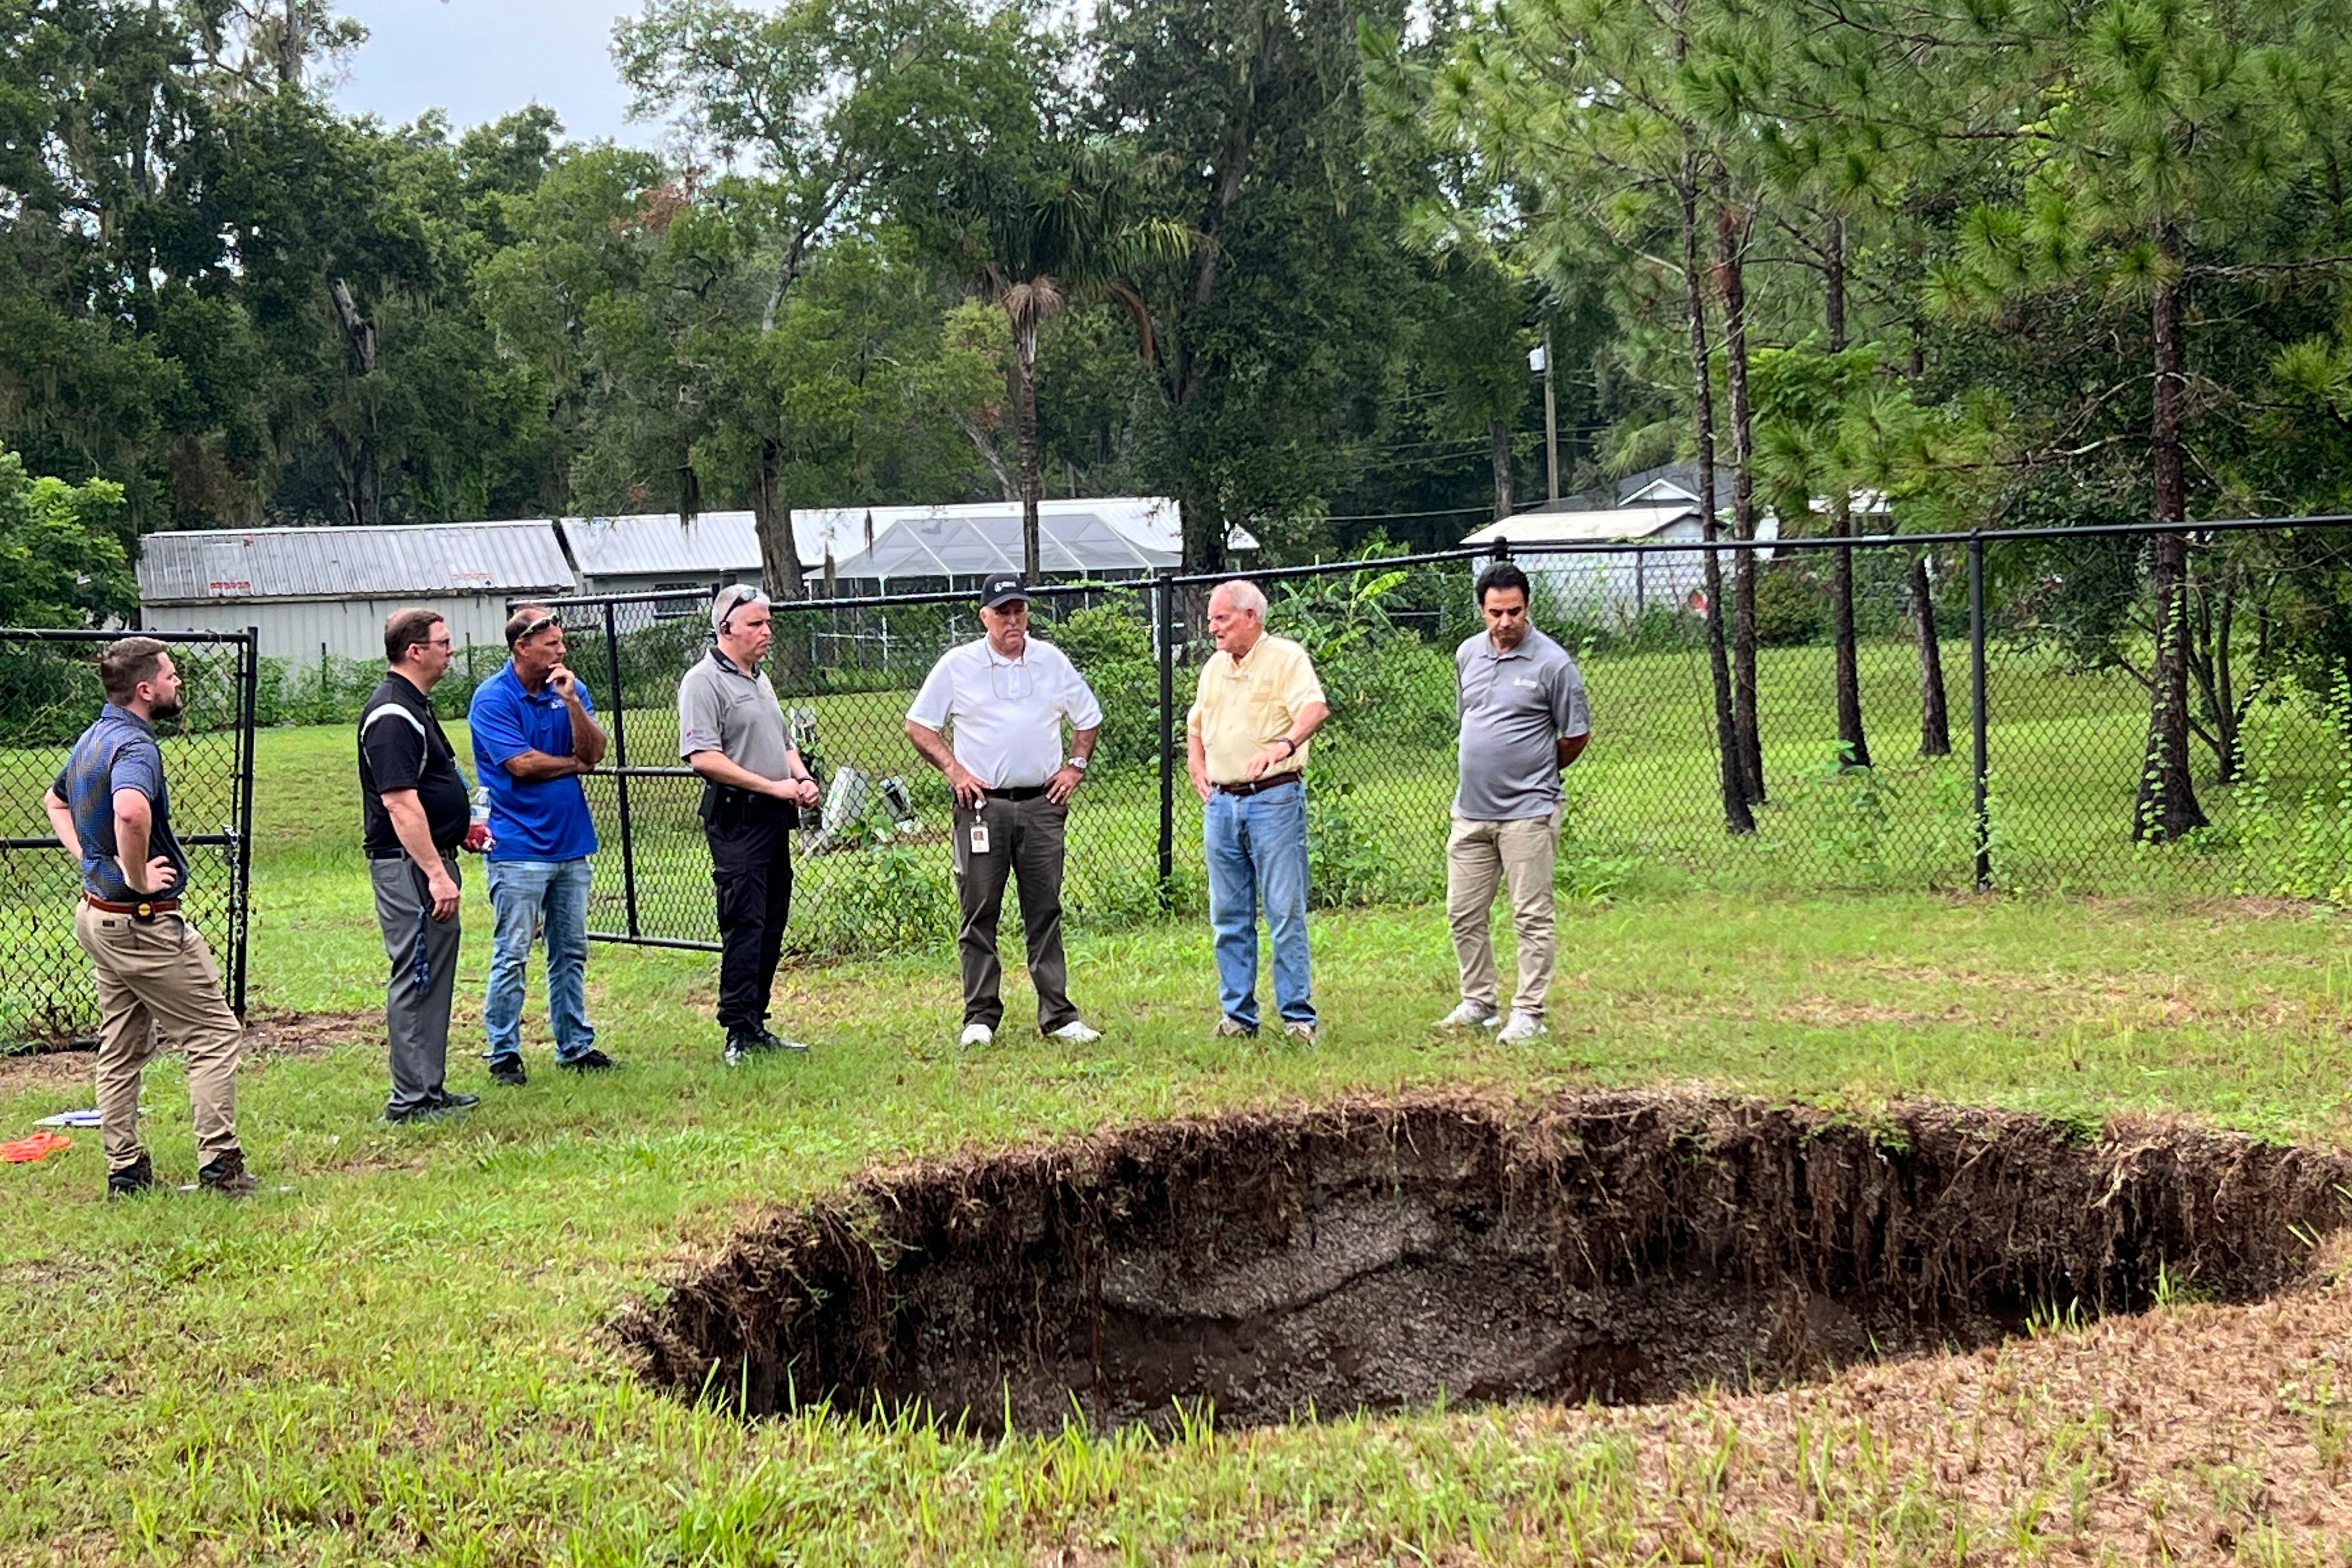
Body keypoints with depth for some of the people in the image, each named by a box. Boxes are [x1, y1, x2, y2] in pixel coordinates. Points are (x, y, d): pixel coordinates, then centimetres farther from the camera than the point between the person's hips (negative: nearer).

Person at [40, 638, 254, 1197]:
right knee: (215, 1035, -2)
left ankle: (125, 1170, 18)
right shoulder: (134, 745, -21)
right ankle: (219, 1164, -2)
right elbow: (130, 811, -44)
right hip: (144, 922, -10)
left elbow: (55, 801, 29)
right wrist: (137, 877, -28)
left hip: (98, 915, 10)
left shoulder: (93, 737, 10)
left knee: (122, 1047, 15)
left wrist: (89, 858, 16)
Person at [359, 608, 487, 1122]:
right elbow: (400, 804, -24)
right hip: (409, 865, -11)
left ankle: (430, 1088, 21)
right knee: (416, 979, -6)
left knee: (435, 976, 14)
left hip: (428, 857, 11)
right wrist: (436, 872, -26)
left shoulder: (413, 705, 14)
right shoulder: (391, 716, -19)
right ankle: (411, 1098, -2)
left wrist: (457, 826, 24)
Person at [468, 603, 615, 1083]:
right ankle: (503, 1053, 4)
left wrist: (571, 700, -15)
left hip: (571, 842, 6)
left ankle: (576, 1044, 20)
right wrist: (574, 763, -2)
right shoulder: (492, 698, -9)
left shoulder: (571, 689, 8)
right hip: (519, 846, -6)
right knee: (511, 955, -3)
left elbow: (595, 752, -2)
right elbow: (522, 763, -16)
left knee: (571, 952, 12)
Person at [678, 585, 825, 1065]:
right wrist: (772, 786, -17)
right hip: (736, 818, -9)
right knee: (744, 926, -11)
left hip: (775, 818, 9)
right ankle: (739, 1033, -9)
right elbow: (703, 757, -18)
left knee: (772, 926, 10)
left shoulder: (759, 679, 20)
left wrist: (802, 778, 7)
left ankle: (757, 1025, 16)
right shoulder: (704, 682, -9)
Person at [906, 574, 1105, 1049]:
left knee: (1045, 911, 4)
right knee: (978, 912, -1)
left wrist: (1076, 766, 8)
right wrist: (952, 769, -5)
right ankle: (980, 1016, 5)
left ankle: (1057, 1014, 7)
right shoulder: (957, 666, 1)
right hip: (982, 803, -2)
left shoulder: (1053, 662, 9)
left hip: (1042, 804, 2)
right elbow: (918, 725, 6)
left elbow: (1088, 718, 20)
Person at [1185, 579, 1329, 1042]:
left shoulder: (1286, 658, -4)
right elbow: (1196, 724, 31)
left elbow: (1315, 708, -21)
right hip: (1221, 803, 7)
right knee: (1229, 916, 8)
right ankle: (1238, 1014, 14)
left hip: (1274, 799, -6)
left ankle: (1298, 1016, -1)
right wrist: (1198, 771, 14)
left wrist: (1285, 744, -39)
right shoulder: (1214, 666, 17)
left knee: (1286, 912, -5)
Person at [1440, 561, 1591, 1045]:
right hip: (1471, 811, 6)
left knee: (1532, 918, 0)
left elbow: (1576, 736, -3)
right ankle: (1478, 1003, 23)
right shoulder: (1467, 655, 8)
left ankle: (1528, 1012, 6)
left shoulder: (1552, 663, -10)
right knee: (1463, 914, 11)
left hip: (1528, 812, -6)